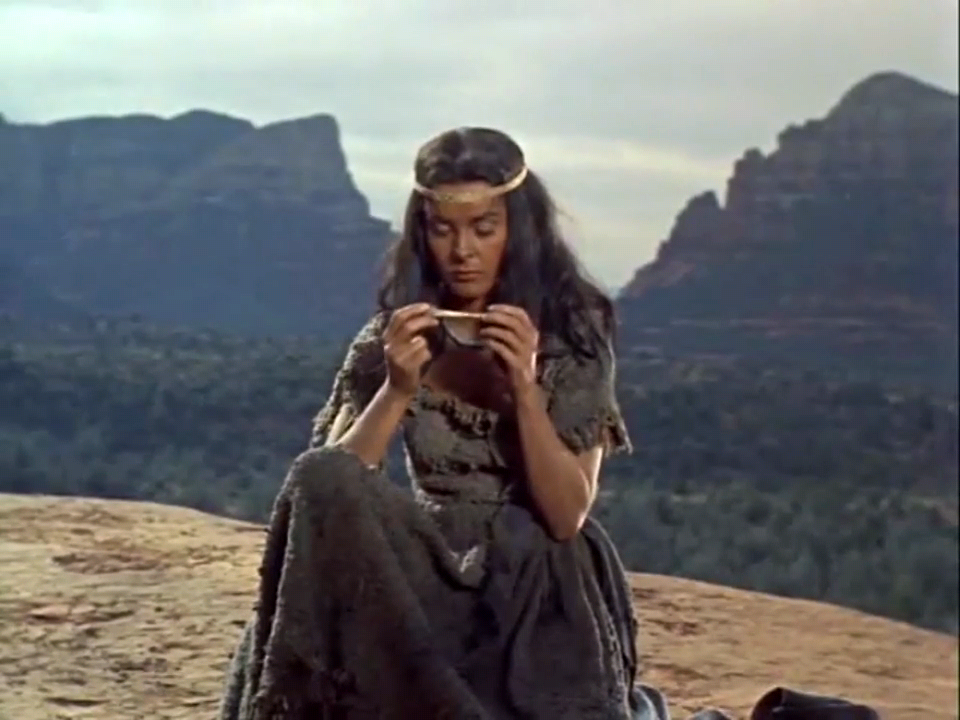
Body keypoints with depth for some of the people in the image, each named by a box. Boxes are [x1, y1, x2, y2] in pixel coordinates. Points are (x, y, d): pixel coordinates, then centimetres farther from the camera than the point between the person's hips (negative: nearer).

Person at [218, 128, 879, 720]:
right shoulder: (394, 337, -1)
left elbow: (567, 516, -12)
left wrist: (525, 387, -23)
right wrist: (398, 389, -22)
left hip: (541, 595, -1)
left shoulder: (574, 336, -6)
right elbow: (327, 490, -9)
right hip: (431, 576, 1)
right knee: (320, 484, -28)